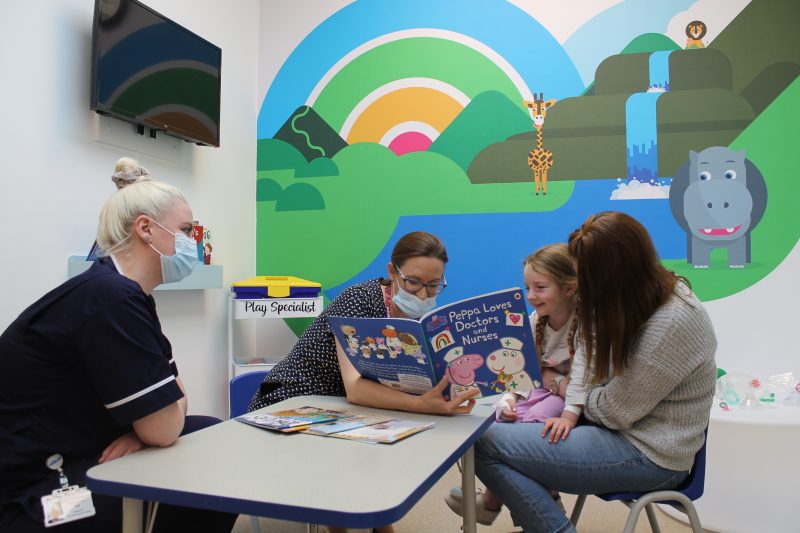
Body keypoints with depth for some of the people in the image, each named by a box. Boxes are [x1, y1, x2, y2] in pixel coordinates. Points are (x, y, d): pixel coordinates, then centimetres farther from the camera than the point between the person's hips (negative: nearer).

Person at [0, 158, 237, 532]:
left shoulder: (126, 294, 7)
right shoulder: (109, 298, -25)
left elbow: (171, 395, 8)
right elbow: (165, 429, -24)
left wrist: (148, 422, -13)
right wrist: (160, 414, -2)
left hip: (74, 458, 9)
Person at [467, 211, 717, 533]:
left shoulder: (671, 325, -27)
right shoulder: (657, 290, 0)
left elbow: (613, 412, -20)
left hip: (648, 456, -10)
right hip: (630, 427, 10)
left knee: (484, 443, -16)